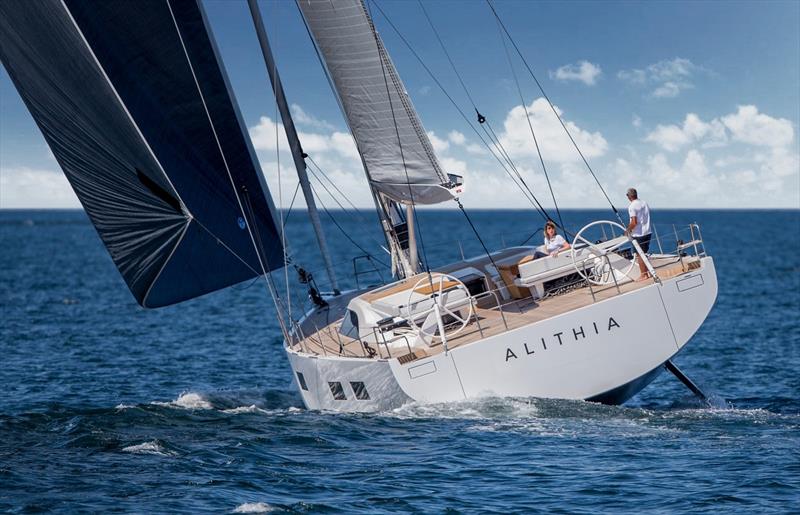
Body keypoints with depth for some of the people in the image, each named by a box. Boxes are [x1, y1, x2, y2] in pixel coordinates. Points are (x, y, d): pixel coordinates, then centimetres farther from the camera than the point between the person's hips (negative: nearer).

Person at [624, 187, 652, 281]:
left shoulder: (632, 206, -16)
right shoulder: (644, 203, 8)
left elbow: (634, 222, -23)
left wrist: (628, 230, -7)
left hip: (638, 234, -7)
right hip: (647, 232, 7)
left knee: (639, 254, 3)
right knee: (643, 254, 18)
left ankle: (643, 275, 7)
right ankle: (646, 272, 22)